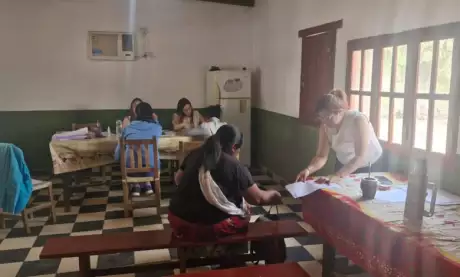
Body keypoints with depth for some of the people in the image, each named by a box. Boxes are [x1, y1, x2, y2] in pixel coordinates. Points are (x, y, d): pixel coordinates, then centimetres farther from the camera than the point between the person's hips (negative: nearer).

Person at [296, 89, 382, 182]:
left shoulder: (358, 120, -31)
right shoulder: (325, 126, -16)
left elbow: (361, 157, -36)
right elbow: (321, 156, -18)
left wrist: (337, 176, -46)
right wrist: (308, 169, -39)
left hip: (369, 166, -4)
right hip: (344, 164, 4)